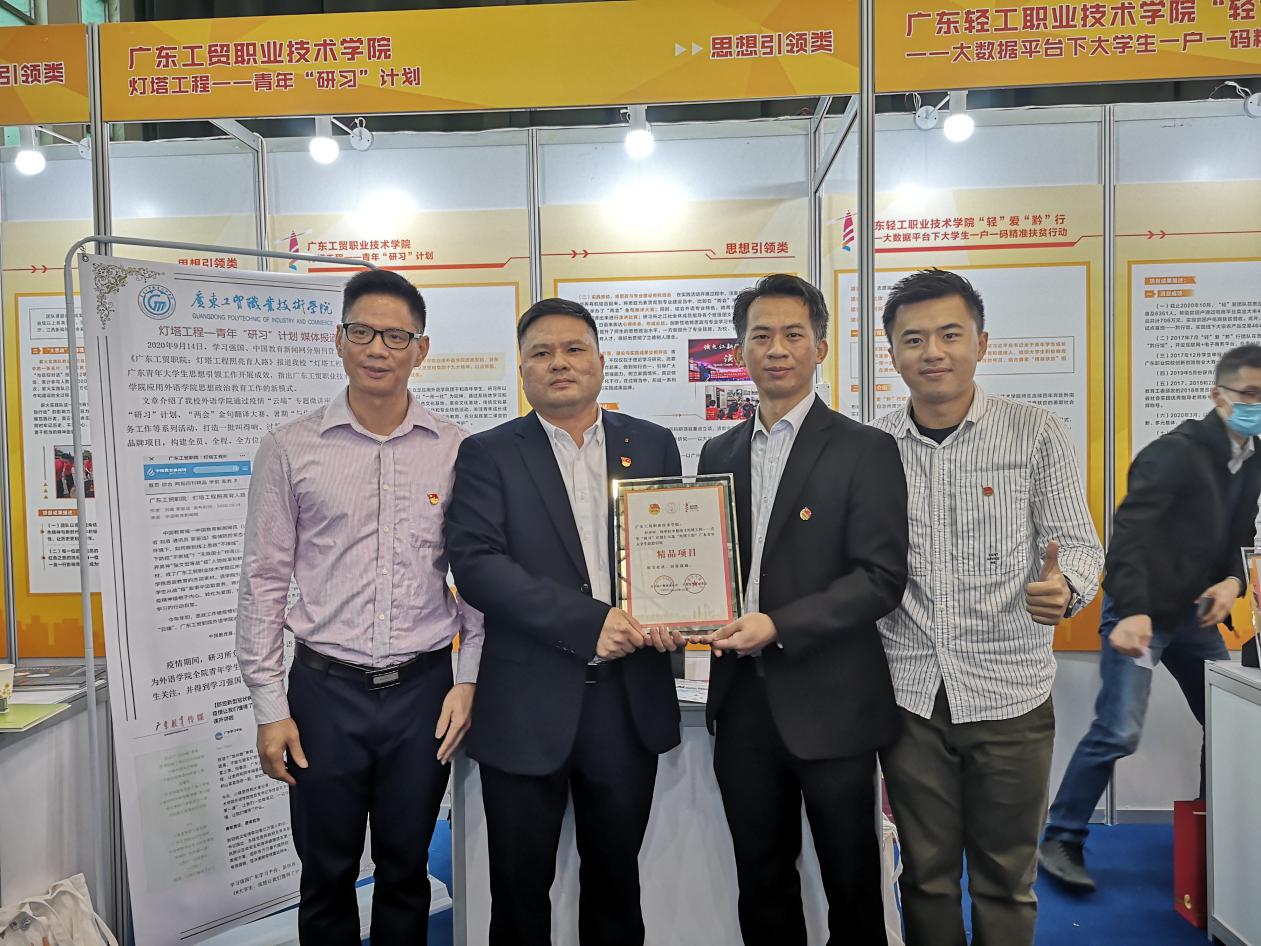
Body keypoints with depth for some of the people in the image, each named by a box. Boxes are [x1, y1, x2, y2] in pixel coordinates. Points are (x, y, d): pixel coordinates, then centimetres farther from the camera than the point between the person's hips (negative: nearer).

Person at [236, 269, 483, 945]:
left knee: (406, 871, 16)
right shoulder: (288, 449, -2)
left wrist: (468, 680, -1)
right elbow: (264, 581, 0)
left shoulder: (457, 451, -1)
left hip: (423, 688, 1)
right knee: (326, 876, 15)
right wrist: (269, 706, -2)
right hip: (325, 689, 0)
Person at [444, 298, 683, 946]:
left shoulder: (653, 445, 7)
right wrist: (586, 622, -20)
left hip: (630, 700, 2)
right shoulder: (488, 454, -2)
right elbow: (475, 563, -13)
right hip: (527, 706, -2)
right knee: (520, 891, 14)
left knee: (616, 880, 18)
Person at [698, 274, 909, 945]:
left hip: (828, 705, -4)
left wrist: (779, 627, -21)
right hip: (742, 700, 4)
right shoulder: (719, 453, 10)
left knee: (851, 886, 12)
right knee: (761, 885, 18)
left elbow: (882, 578, -12)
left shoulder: (864, 450, -5)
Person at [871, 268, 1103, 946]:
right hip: (908, 695, 1)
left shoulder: (1038, 436, -3)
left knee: (1006, 881, 14)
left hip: (1010, 694, -1)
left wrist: (1064, 587, -25)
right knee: (926, 876, 15)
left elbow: (1077, 541, -2)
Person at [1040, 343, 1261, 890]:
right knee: (1118, 733, -11)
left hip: (1194, 615, 8)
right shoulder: (1176, 453, -18)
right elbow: (1128, 532, -27)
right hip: (1141, 613, -8)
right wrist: (1131, 612, -37)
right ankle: (1062, 841, 3)